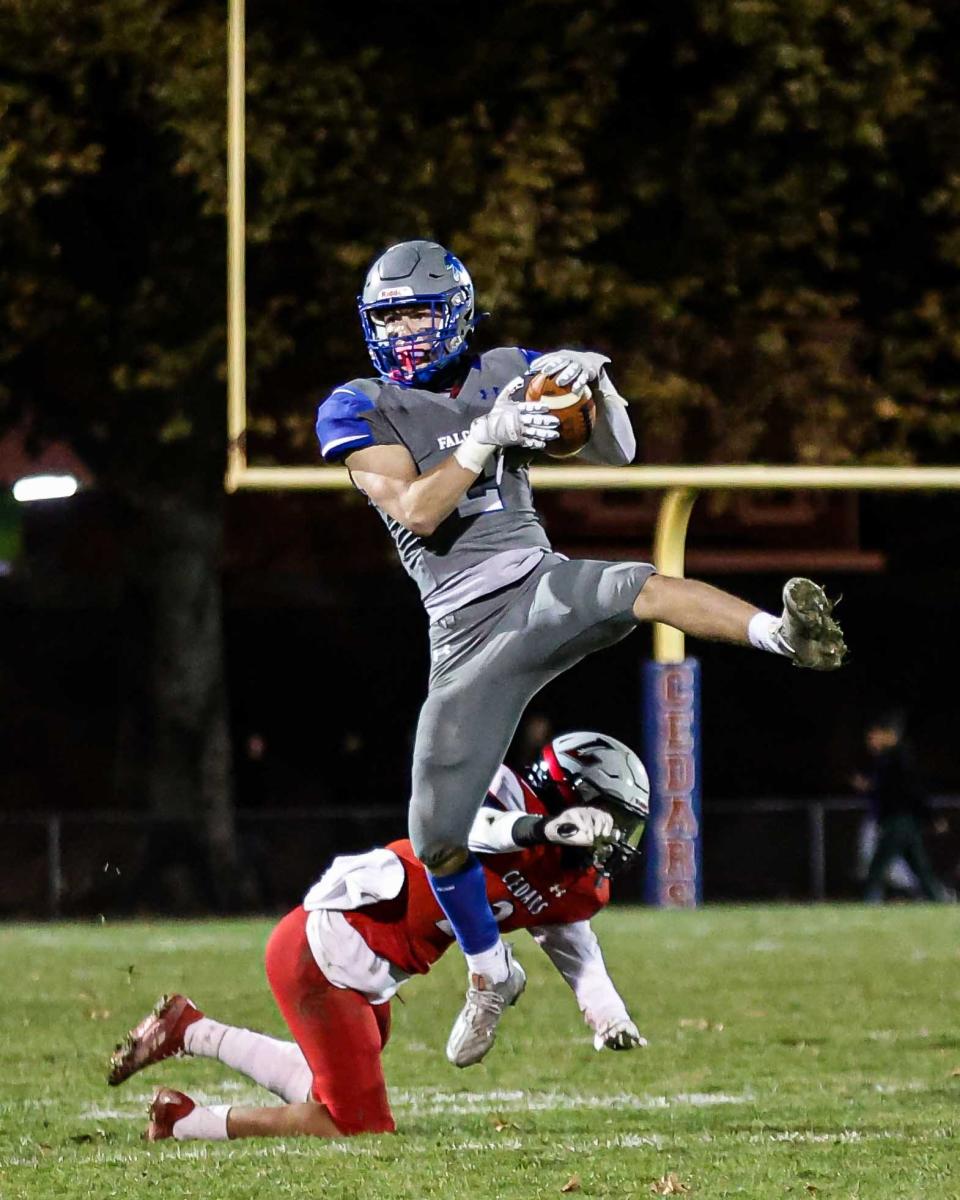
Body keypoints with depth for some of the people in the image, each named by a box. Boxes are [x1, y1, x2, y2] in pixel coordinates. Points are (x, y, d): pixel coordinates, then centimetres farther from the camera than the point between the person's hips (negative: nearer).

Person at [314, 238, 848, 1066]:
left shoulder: (502, 375, 8)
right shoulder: (359, 411, 1)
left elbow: (615, 453, 7)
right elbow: (415, 509, -14)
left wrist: (597, 382, -12)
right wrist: (488, 435, -24)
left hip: (544, 591, 0)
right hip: (468, 633, 0)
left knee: (643, 588, -35)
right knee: (438, 840, 3)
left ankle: (787, 634, -59)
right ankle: (491, 973, 28)